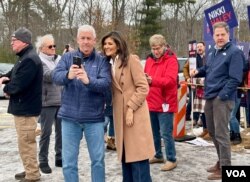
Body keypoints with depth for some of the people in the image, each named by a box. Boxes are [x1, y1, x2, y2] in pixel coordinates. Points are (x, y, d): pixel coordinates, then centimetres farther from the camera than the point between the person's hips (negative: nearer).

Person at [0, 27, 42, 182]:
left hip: (26, 108, -11)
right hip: (23, 106, 11)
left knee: (26, 143, -2)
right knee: (26, 142, 19)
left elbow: (17, 85, -26)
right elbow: (15, 73, 23)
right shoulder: (25, 57, 13)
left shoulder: (30, 59, -22)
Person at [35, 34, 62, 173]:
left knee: (61, 131, 12)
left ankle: (59, 158, 25)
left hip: (61, 101, 5)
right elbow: (50, 76, -19)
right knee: (46, 133, 2)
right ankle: (43, 161, 13)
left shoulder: (59, 59, 10)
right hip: (47, 102, -5)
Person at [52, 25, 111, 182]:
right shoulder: (67, 57, 5)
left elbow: (106, 83, -15)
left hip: (94, 117, -1)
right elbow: (56, 76, -10)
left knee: (98, 159, 9)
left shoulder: (102, 61, 0)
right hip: (70, 117, 2)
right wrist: (68, 75, -32)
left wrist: (88, 80, -34)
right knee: (69, 161, 9)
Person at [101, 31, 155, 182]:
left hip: (135, 115, -7)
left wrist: (131, 108, -18)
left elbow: (143, 87, -14)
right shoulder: (110, 63, 13)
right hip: (120, 116, 7)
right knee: (126, 157, 14)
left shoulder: (131, 60, -9)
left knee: (138, 158, -4)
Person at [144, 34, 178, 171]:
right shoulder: (149, 60, 11)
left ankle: (171, 159, 10)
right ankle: (158, 155, 32)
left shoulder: (171, 60, -10)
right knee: (154, 132, 17)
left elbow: (170, 80, -23)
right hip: (151, 102, 7)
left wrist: (152, 80, -35)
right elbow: (145, 78, 18)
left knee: (166, 133, -3)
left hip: (165, 103, -7)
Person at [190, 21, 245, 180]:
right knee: (212, 131, 16)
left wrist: (222, 96, -21)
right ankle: (221, 160, 32)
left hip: (223, 98, -8)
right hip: (210, 97, 9)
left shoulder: (235, 52, -11)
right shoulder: (212, 51, 15)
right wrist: (198, 71, 8)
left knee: (221, 133, -5)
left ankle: (225, 168, 5)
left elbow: (235, 78, -17)